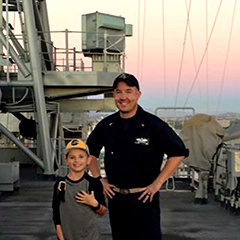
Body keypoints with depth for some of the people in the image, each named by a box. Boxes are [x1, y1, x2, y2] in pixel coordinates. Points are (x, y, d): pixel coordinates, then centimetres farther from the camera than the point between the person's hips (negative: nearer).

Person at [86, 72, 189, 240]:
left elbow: (178, 152, -11)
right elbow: (90, 151, 19)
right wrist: (98, 179, 8)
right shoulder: (106, 125, 4)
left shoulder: (152, 124, -10)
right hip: (115, 198, 5)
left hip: (143, 198, -4)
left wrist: (157, 184, -14)